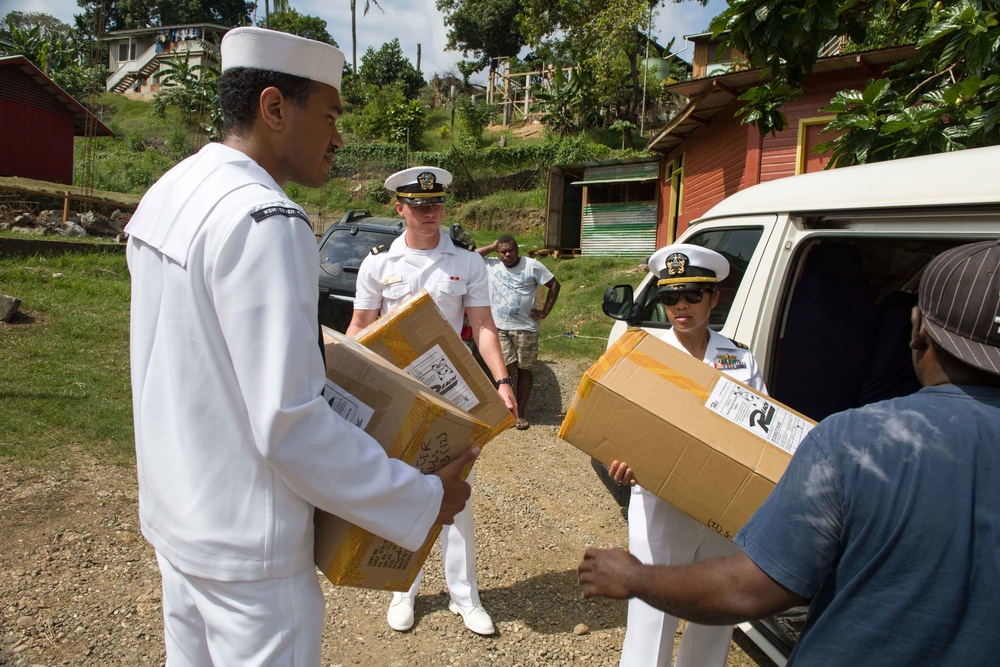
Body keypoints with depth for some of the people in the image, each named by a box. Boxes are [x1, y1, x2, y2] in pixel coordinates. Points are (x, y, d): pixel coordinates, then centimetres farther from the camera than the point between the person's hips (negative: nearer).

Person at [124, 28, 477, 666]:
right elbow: (290, 425, -29)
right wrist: (422, 501, -19)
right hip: (246, 544, -9)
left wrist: (316, 363, 16)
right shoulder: (263, 221, -25)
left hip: (174, 512, 9)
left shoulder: (169, 193, 4)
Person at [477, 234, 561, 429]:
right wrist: (491, 247, 1)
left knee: (524, 370, 6)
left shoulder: (532, 265, 0)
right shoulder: (491, 265, 6)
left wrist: (545, 312, -2)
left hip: (525, 327, -1)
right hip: (499, 327, 1)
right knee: (508, 369, -7)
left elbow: (554, 285, 4)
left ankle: (520, 413, 16)